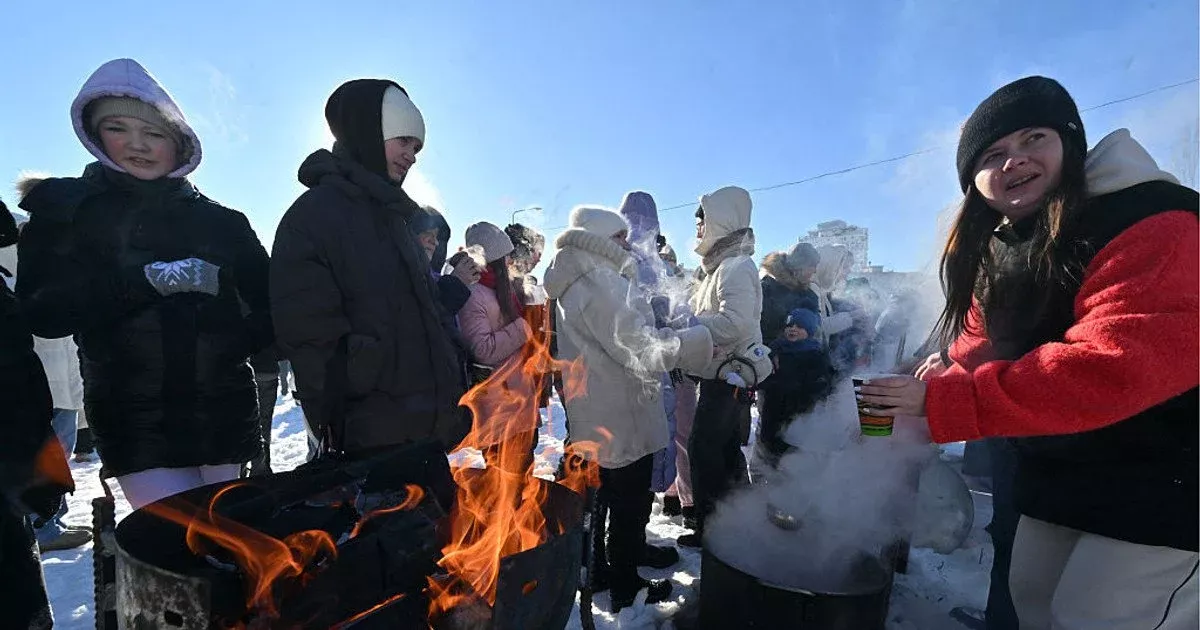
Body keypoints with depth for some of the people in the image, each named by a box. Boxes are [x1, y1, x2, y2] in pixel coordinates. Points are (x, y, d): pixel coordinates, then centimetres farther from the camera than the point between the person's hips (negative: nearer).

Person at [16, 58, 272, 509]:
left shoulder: (222, 222, 9)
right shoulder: (65, 209, 7)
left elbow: (271, 306, 10)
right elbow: (41, 312, -6)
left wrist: (243, 340, -8)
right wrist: (145, 279, -17)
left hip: (226, 417, 2)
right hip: (136, 425, -1)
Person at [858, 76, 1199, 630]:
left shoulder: (1150, 225, -23)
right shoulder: (997, 249, 3)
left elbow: (1116, 365, -35)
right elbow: (982, 350, 4)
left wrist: (942, 400, -34)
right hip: (1056, 473, 7)